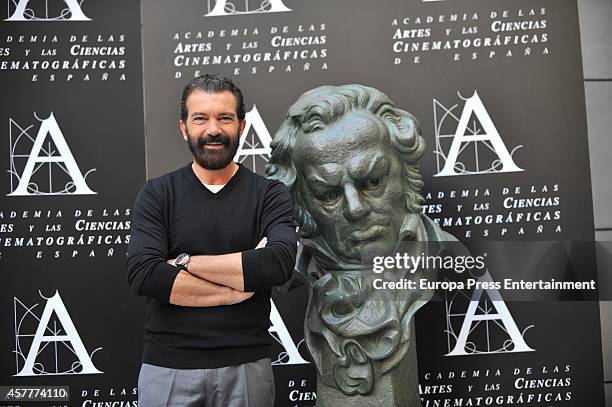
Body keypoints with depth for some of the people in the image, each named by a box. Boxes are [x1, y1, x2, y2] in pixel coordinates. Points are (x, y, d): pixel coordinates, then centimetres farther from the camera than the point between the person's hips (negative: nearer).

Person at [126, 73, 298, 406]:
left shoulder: (270, 194, -2)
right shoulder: (157, 194, -1)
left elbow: (279, 263, -20)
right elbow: (143, 275, -15)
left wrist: (185, 262, -16)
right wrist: (243, 281, -16)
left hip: (246, 366, 0)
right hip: (168, 367, 0)